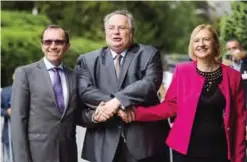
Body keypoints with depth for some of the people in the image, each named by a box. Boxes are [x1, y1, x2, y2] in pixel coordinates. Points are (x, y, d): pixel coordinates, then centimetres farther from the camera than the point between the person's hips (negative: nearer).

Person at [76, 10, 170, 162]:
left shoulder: (149, 54, 5)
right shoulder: (88, 60, 10)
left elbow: (151, 83, -12)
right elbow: (85, 91, -5)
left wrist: (118, 101, -21)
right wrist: (118, 107, -17)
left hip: (145, 138, -1)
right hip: (105, 143, 2)